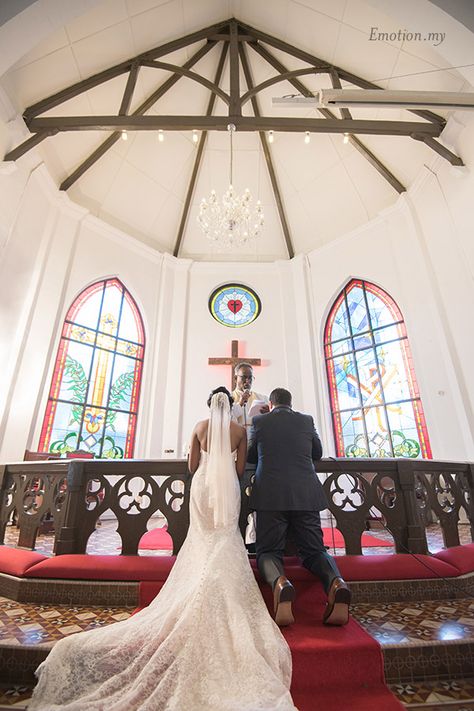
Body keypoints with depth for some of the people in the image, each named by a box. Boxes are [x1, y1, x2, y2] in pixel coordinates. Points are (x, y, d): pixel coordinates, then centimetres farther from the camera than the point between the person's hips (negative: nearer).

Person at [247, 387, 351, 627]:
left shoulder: (259, 421, 5)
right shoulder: (306, 420, 10)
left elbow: (250, 457, 16)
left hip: (271, 495, -2)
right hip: (307, 495, 2)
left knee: (268, 551, 8)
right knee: (314, 549, 13)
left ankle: (279, 583, -25)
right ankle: (335, 581, -19)